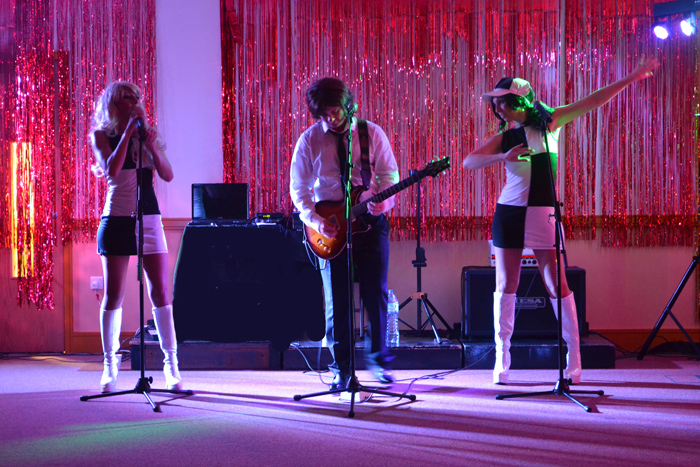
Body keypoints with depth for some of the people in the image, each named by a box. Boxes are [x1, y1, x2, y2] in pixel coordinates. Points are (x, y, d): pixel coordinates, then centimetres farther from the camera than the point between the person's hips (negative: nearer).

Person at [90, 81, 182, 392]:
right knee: (113, 295, 0)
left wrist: (152, 148, -12)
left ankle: (171, 365, 3)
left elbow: (167, 175, 3)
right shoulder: (101, 135, 3)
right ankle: (110, 367, 10)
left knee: (160, 292, -2)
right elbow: (111, 170, -14)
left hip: (149, 218, 2)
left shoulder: (147, 134, 11)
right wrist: (128, 132, -12)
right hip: (116, 220, -2)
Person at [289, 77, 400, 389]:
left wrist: (384, 199, -19)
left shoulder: (371, 133, 0)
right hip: (330, 228, 0)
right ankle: (342, 368, 11)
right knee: (337, 302, 2)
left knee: (376, 295, 1)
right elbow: (298, 188, 2)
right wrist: (315, 221, -13)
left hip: (369, 220, 0)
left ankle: (377, 359, 20)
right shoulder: (309, 140, 0)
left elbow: (389, 173, 2)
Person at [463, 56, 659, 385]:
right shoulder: (504, 137, 7)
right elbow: (469, 161, -5)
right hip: (509, 212, 2)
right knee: (506, 286, 3)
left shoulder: (549, 123, 4)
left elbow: (591, 102, 2)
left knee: (556, 284, -4)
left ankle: (573, 355, 4)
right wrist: (503, 157, -21)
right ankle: (502, 357, 9)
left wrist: (632, 77, 0)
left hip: (542, 213, -2)